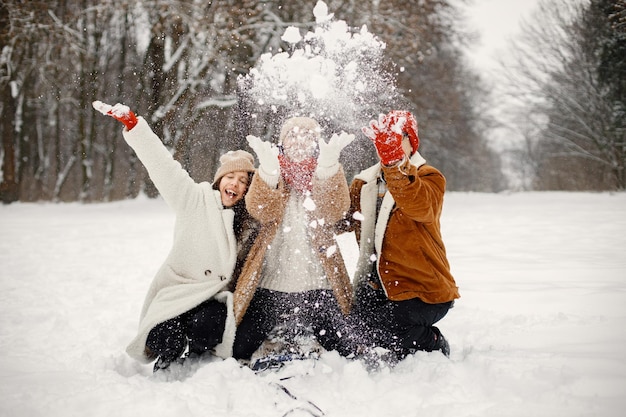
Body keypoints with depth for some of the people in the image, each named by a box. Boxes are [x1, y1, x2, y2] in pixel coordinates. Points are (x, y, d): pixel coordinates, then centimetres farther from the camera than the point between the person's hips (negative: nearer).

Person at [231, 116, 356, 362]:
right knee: (241, 352, -4)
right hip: (269, 283, 0)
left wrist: (328, 164, -31)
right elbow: (260, 211, -13)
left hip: (318, 286, 0)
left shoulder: (328, 176, 9)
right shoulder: (268, 175, 9)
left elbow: (334, 210, -14)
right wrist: (268, 169, -32)